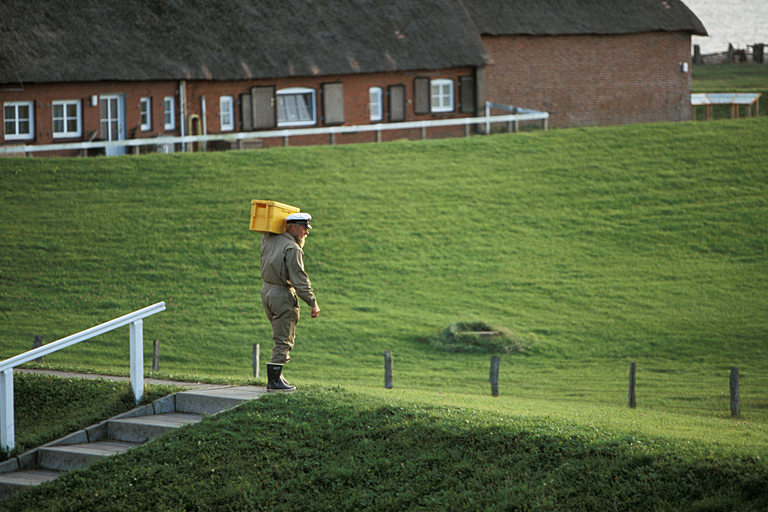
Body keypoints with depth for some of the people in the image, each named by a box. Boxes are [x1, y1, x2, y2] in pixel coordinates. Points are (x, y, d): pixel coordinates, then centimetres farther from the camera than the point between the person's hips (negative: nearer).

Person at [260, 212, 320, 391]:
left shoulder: (269, 240, 7)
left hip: (266, 291, 9)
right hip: (283, 295, -9)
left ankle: (276, 376, 18)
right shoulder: (292, 249, -17)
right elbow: (299, 279, -20)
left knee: (283, 337, 19)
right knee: (283, 341, -4)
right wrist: (313, 303, -16)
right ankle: (274, 381, -5)